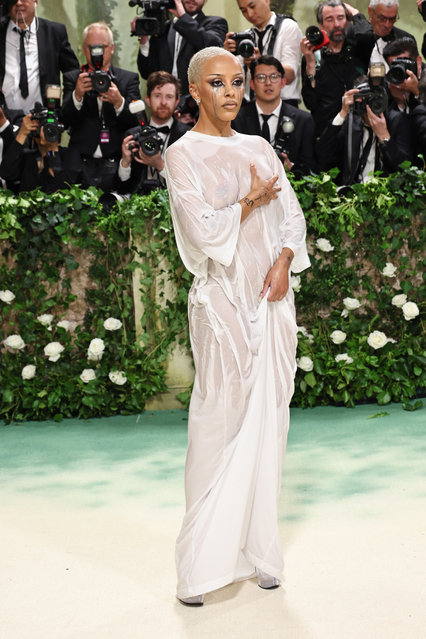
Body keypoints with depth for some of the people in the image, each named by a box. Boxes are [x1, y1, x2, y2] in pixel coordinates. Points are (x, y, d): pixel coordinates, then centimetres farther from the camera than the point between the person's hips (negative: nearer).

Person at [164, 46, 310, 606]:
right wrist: (252, 201, -4)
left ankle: (257, 546, 17)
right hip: (223, 300, -5)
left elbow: (292, 214, 12)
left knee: (269, 419, 6)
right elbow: (203, 230, -14)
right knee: (220, 423, -4)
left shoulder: (259, 149, 13)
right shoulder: (184, 155, -4)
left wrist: (284, 261, -5)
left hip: (271, 297, 6)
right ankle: (203, 562, 4)